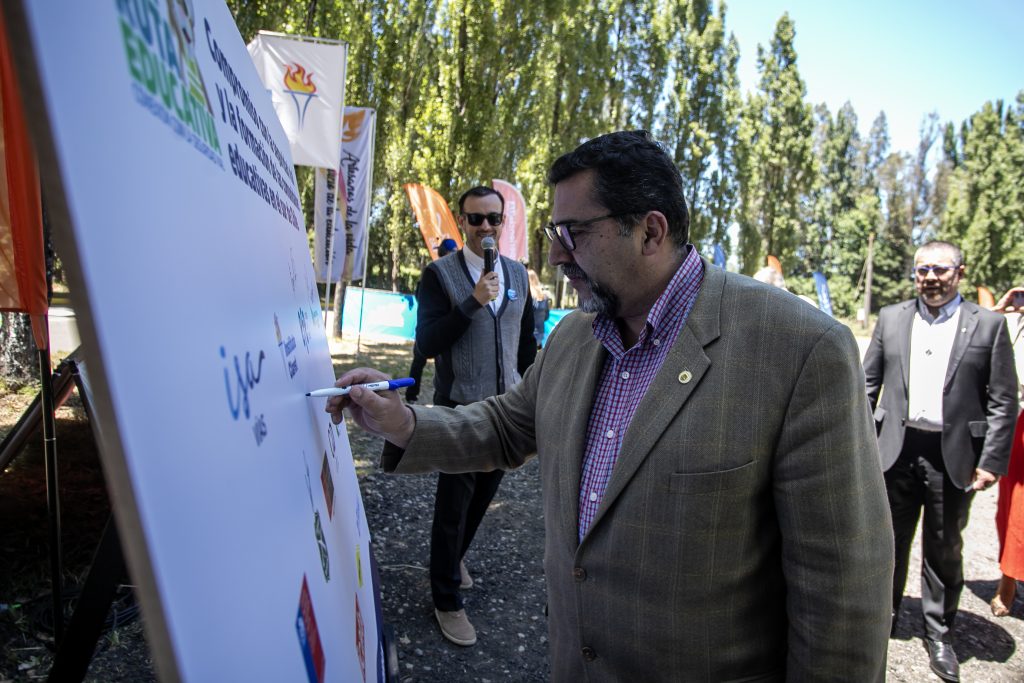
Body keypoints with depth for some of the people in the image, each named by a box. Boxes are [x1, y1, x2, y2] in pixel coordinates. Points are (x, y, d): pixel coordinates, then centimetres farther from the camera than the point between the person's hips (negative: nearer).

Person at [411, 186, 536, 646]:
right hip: (461, 409, -5)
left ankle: (454, 556, 48)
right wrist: (473, 301, -24)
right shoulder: (440, 273, -9)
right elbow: (426, 344, -16)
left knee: (484, 492, 20)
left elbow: (527, 343, 12)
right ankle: (447, 598, 27)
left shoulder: (518, 274, 6)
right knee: (454, 501, 7)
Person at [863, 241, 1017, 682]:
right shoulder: (891, 318, 4)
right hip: (897, 449, 2)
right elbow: (868, 382, 7)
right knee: (890, 541, 14)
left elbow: (1004, 402, -2)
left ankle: (939, 632, 29)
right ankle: (884, 616, 31)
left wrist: (992, 461, -8)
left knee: (944, 549, 12)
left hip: (954, 456, -1)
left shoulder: (988, 325, -1)